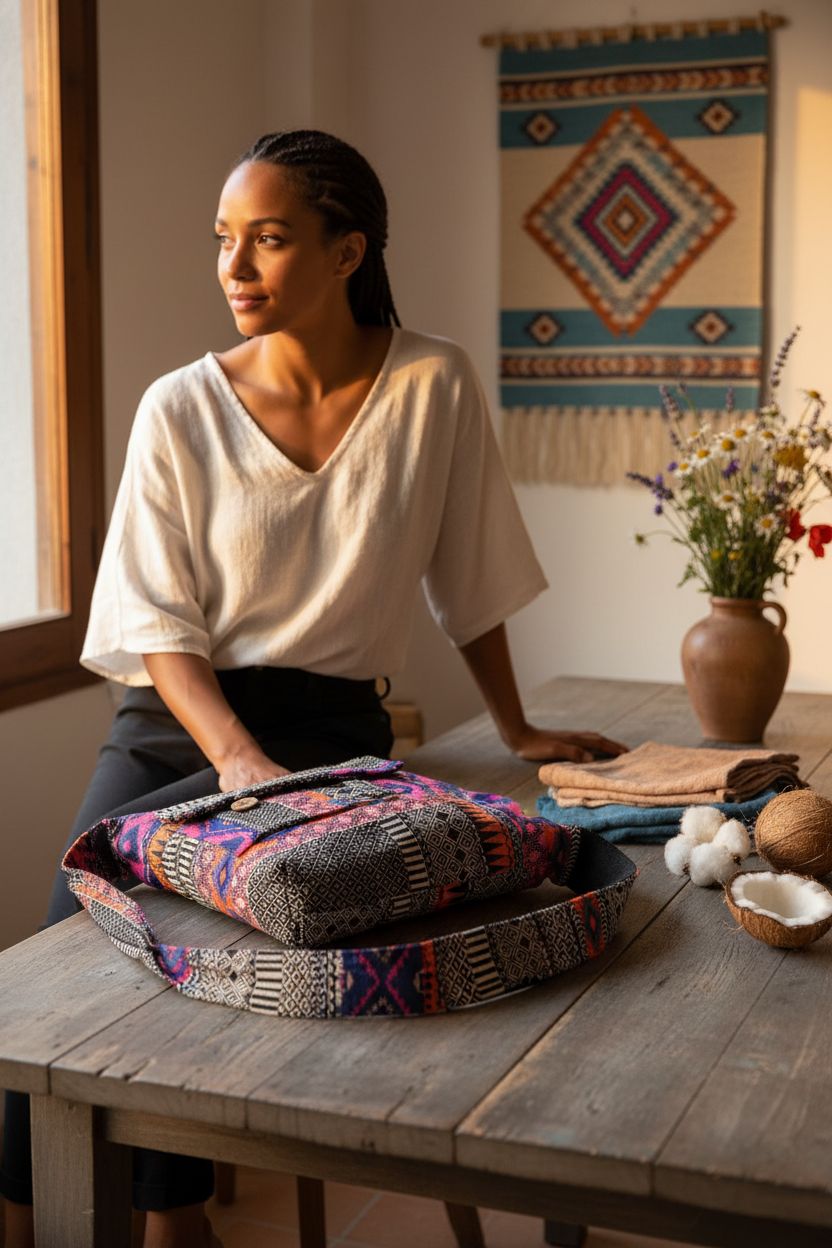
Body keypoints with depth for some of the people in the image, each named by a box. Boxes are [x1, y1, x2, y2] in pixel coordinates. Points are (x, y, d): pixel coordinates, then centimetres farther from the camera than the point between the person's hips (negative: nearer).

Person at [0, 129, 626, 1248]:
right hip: (177, 717, 2)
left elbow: (469, 582, 8)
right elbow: (159, 624, -6)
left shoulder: (434, 388, -3)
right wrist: (240, 761, -21)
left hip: (328, 727, -2)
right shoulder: (180, 411, -3)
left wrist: (518, 732, 14)